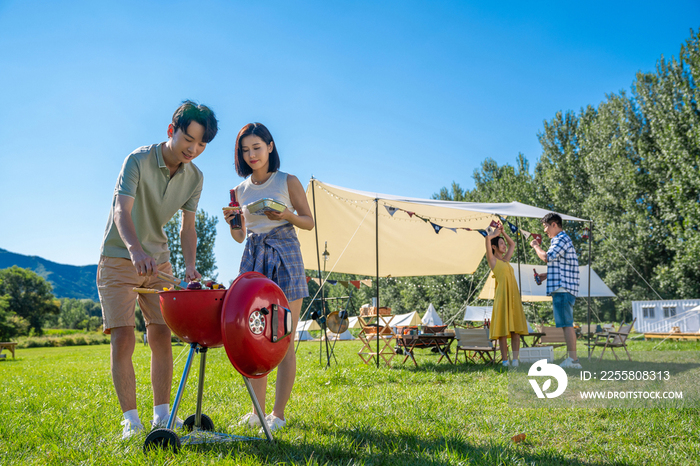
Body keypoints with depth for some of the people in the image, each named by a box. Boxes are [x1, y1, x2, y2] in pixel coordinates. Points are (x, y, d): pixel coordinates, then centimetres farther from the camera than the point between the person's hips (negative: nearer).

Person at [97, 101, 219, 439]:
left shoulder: (195, 177, -1)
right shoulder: (138, 161, -18)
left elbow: (188, 226, 2)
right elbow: (122, 211, -30)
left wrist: (190, 265, -16)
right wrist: (135, 250, -49)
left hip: (159, 262, 5)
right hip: (118, 259, -4)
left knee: (162, 337, 0)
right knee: (122, 338, -10)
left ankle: (162, 415, 8)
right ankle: (130, 419, -3)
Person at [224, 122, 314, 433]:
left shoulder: (288, 182, 3)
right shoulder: (241, 190, 14)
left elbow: (309, 222, 5)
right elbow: (239, 236, 18)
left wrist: (287, 215, -14)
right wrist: (232, 222, -4)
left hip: (284, 256, -4)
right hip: (253, 257, 4)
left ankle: (278, 413, 0)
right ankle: (258, 409, 11)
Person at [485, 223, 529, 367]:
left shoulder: (505, 260, 22)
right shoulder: (492, 259, 3)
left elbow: (512, 244, 38)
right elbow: (488, 238, -9)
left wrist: (503, 231, 31)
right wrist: (496, 233, 11)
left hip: (514, 296, 6)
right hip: (502, 295, -6)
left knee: (516, 328, 0)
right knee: (503, 329, -5)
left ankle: (516, 359, 1)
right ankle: (505, 360, -2)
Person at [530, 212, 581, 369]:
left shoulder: (562, 239, -10)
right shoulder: (561, 239, 24)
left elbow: (547, 257, -21)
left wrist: (536, 246, -3)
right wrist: (547, 275, 19)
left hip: (562, 288, -11)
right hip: (563, 288, 11)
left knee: (567, 324, -11)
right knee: (566, 324, 10)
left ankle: (573, 359, -11)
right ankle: (572, 359, 13)